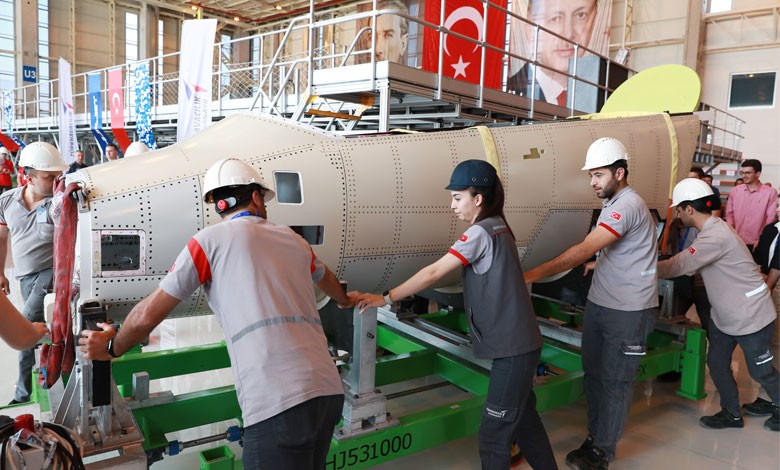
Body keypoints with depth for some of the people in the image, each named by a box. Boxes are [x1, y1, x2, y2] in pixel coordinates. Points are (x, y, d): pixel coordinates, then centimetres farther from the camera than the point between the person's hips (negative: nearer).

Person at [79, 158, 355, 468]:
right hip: (329, 391, 6)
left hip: (277, 402, -6)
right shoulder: (292, 239, 19)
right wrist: (344, 300, 64)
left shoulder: (211, 240, 5)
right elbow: (325, 278, 42)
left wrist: (112, 348, 29)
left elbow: (148, 316, 8)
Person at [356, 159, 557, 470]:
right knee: (523, 417, 23)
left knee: (494, 432, 0)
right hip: (520, 342, 10)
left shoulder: (480, 233, -18)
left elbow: (434, 272, -21)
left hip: (512, 347, -9)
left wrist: (385, 298, -18)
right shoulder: (499, 227, 9)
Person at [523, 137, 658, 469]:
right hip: (598, 304, 9)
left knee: (615, 381, 3)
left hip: (628, 312, -9)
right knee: (593, 373, 14)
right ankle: (595, 437, 28)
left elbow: (584, 250, -30)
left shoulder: (628, 205, -21)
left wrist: (536, 273, -31)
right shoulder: (612, 203, 11)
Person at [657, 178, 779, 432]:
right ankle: (732, 414, 28)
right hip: (724, 316, 9)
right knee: (717, 364, 12)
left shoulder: (715, 237, -29)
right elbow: (687, 263, 8)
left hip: (751, 317, -9)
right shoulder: (711, 229, 3)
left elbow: (678, 266, -29)